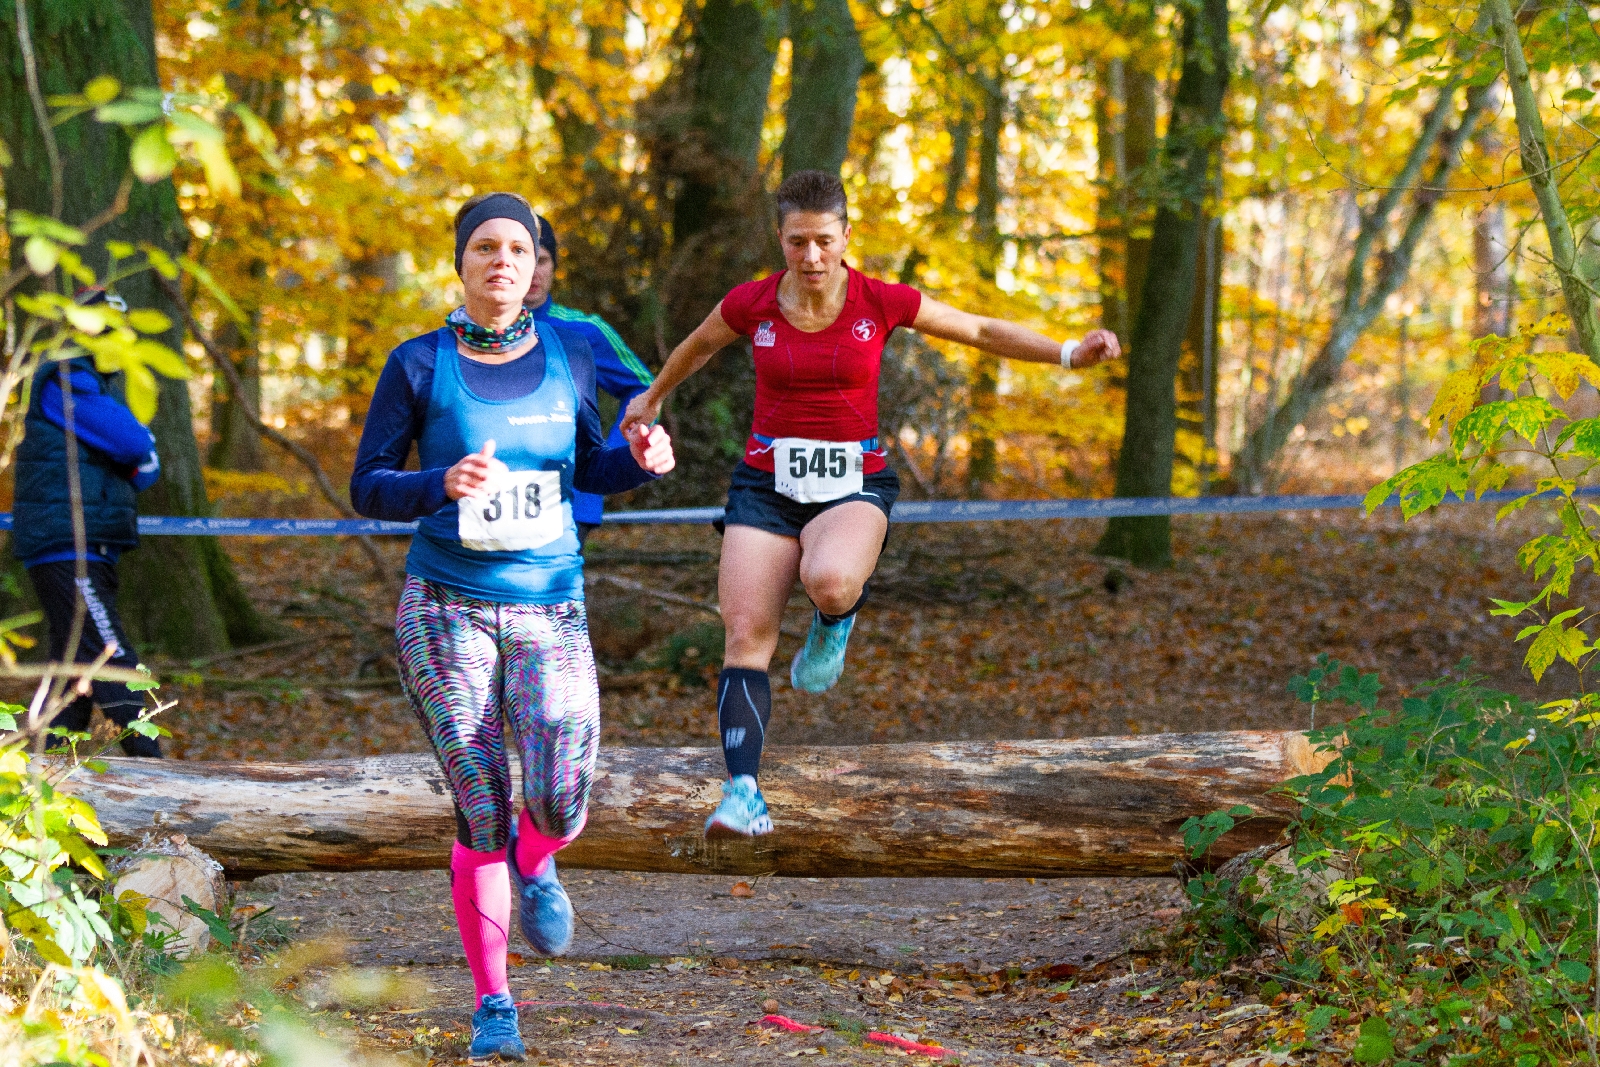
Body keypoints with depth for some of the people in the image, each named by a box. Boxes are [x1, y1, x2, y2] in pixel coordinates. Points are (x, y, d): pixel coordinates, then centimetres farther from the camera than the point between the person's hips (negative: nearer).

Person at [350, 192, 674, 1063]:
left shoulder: (567, 359, 5)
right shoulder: (419, 365, -2)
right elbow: (367, 487, -1)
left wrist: (641, 459, -3)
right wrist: (443, 485, -20)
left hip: (549, 610, 2)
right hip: (447, 608, -2)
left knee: (559, 803, -15)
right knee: (480, 811, -3)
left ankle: (534, 866, 24)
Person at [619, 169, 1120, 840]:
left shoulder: (881, 304, -7)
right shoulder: (751, 305, -3)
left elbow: (981, 331, 4)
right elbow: (699, 345, 20)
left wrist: (1069, 354, -5)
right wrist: (652, 399, 35)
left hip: (854, 484, -2)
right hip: (767, 483, 2)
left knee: (829, 581, -34)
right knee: (746, 634, -12)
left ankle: (834, 622, 3)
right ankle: (742, 791, -12)